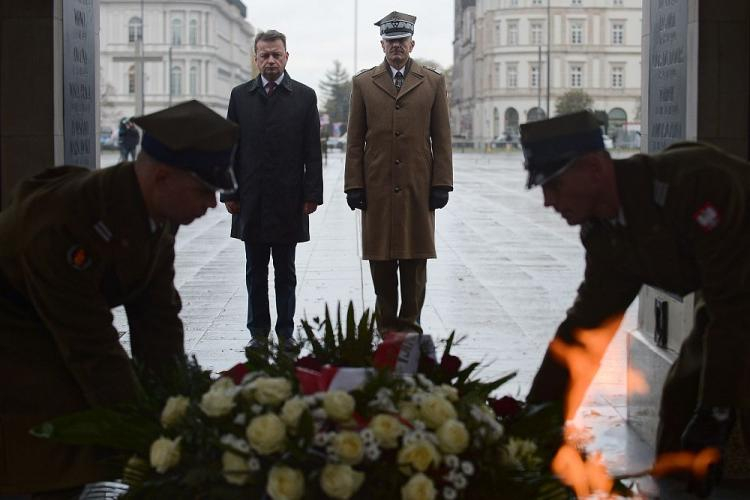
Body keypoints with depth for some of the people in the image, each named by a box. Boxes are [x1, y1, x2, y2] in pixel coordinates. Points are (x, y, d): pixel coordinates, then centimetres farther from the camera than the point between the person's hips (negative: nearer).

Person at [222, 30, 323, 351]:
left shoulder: (304, 96, 2)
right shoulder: (240, 95, 6)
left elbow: (313, 152, 0)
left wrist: (312, 195, -7)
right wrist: (229, 193, 0)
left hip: (288, 201, -2)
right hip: (251, 201, 2)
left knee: (285, 273, 7)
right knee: (256, 272, 8)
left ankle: (285, 332, 14)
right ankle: (258, 331, 16)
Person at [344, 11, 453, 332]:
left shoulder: (433, 82, 8)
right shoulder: (363, 83, 9)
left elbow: (441, 139, 5)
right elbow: (355, 140, 6)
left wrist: (441, 184, -2)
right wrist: (354, 185, -1)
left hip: (418, 186, 0)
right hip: (377, 186, 0)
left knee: (415, 257, 2)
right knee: (380, 257, 3)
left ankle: (410, 320, 11)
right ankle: (386, 320, 13)